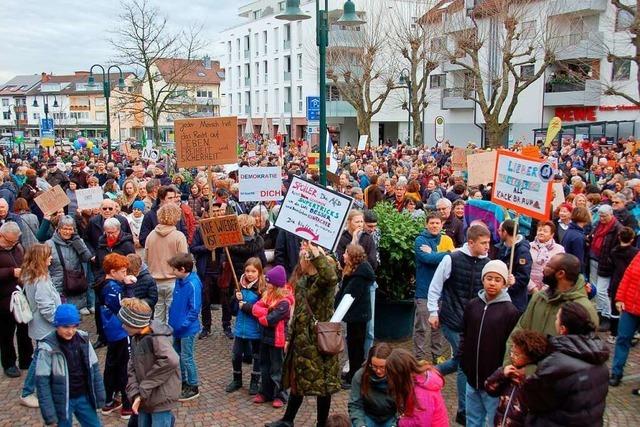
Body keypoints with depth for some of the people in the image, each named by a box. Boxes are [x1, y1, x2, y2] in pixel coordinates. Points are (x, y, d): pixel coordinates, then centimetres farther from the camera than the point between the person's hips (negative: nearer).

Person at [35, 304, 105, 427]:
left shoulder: (83, 340, -6)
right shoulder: (47, 347, -18)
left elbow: (94, 369, 3)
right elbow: (42, 383, -15)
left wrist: (99, 398, 4)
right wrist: (49, 415, -15)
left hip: (84, 397, 4)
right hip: (62, 402, -4)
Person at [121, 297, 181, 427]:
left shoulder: (157, 338, -20)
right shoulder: (135, 338, 7)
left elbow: (170, 361, -38)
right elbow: (132, 368, 5)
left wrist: (144, 389, -27)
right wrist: (135, 394, -13)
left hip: (160, 400, -8)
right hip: (144, 399, 8)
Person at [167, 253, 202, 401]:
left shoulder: (193, 284, -23)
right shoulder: (179, 281, 2)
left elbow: (194, 309, -22)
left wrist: (183, 324, -22)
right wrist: (172, 317, 9)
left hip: (188, 329, -9)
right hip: (177, 327, 9)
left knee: (187, 358, 3)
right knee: (176, 355, 20)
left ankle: (193, 387, 17)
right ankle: (182, 382, 36)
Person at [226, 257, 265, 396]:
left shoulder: (262, 289, -16)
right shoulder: (241, 286, 1)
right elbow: (233, 310, 6)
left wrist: (245, 306, -18)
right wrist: (237, 299, -14)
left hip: (255, 331, -5)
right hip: (240, 329, 5)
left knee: (257, 357, 13)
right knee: (236, 356, 14)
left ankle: (254, 382, 30)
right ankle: (237, 380, 35)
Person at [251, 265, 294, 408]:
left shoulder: (284, 302, -21)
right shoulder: (267, 294, 5)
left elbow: (270, 320, -25)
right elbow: (256, 308, -5)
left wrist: (260, 316, -7)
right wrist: (266, 312, -21)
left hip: (277, 339, -8)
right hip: (265, 337, 8)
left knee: (277, 368, 4)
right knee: (264, 366, 17)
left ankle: (280, 396, 16)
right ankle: (265, 392, 30)